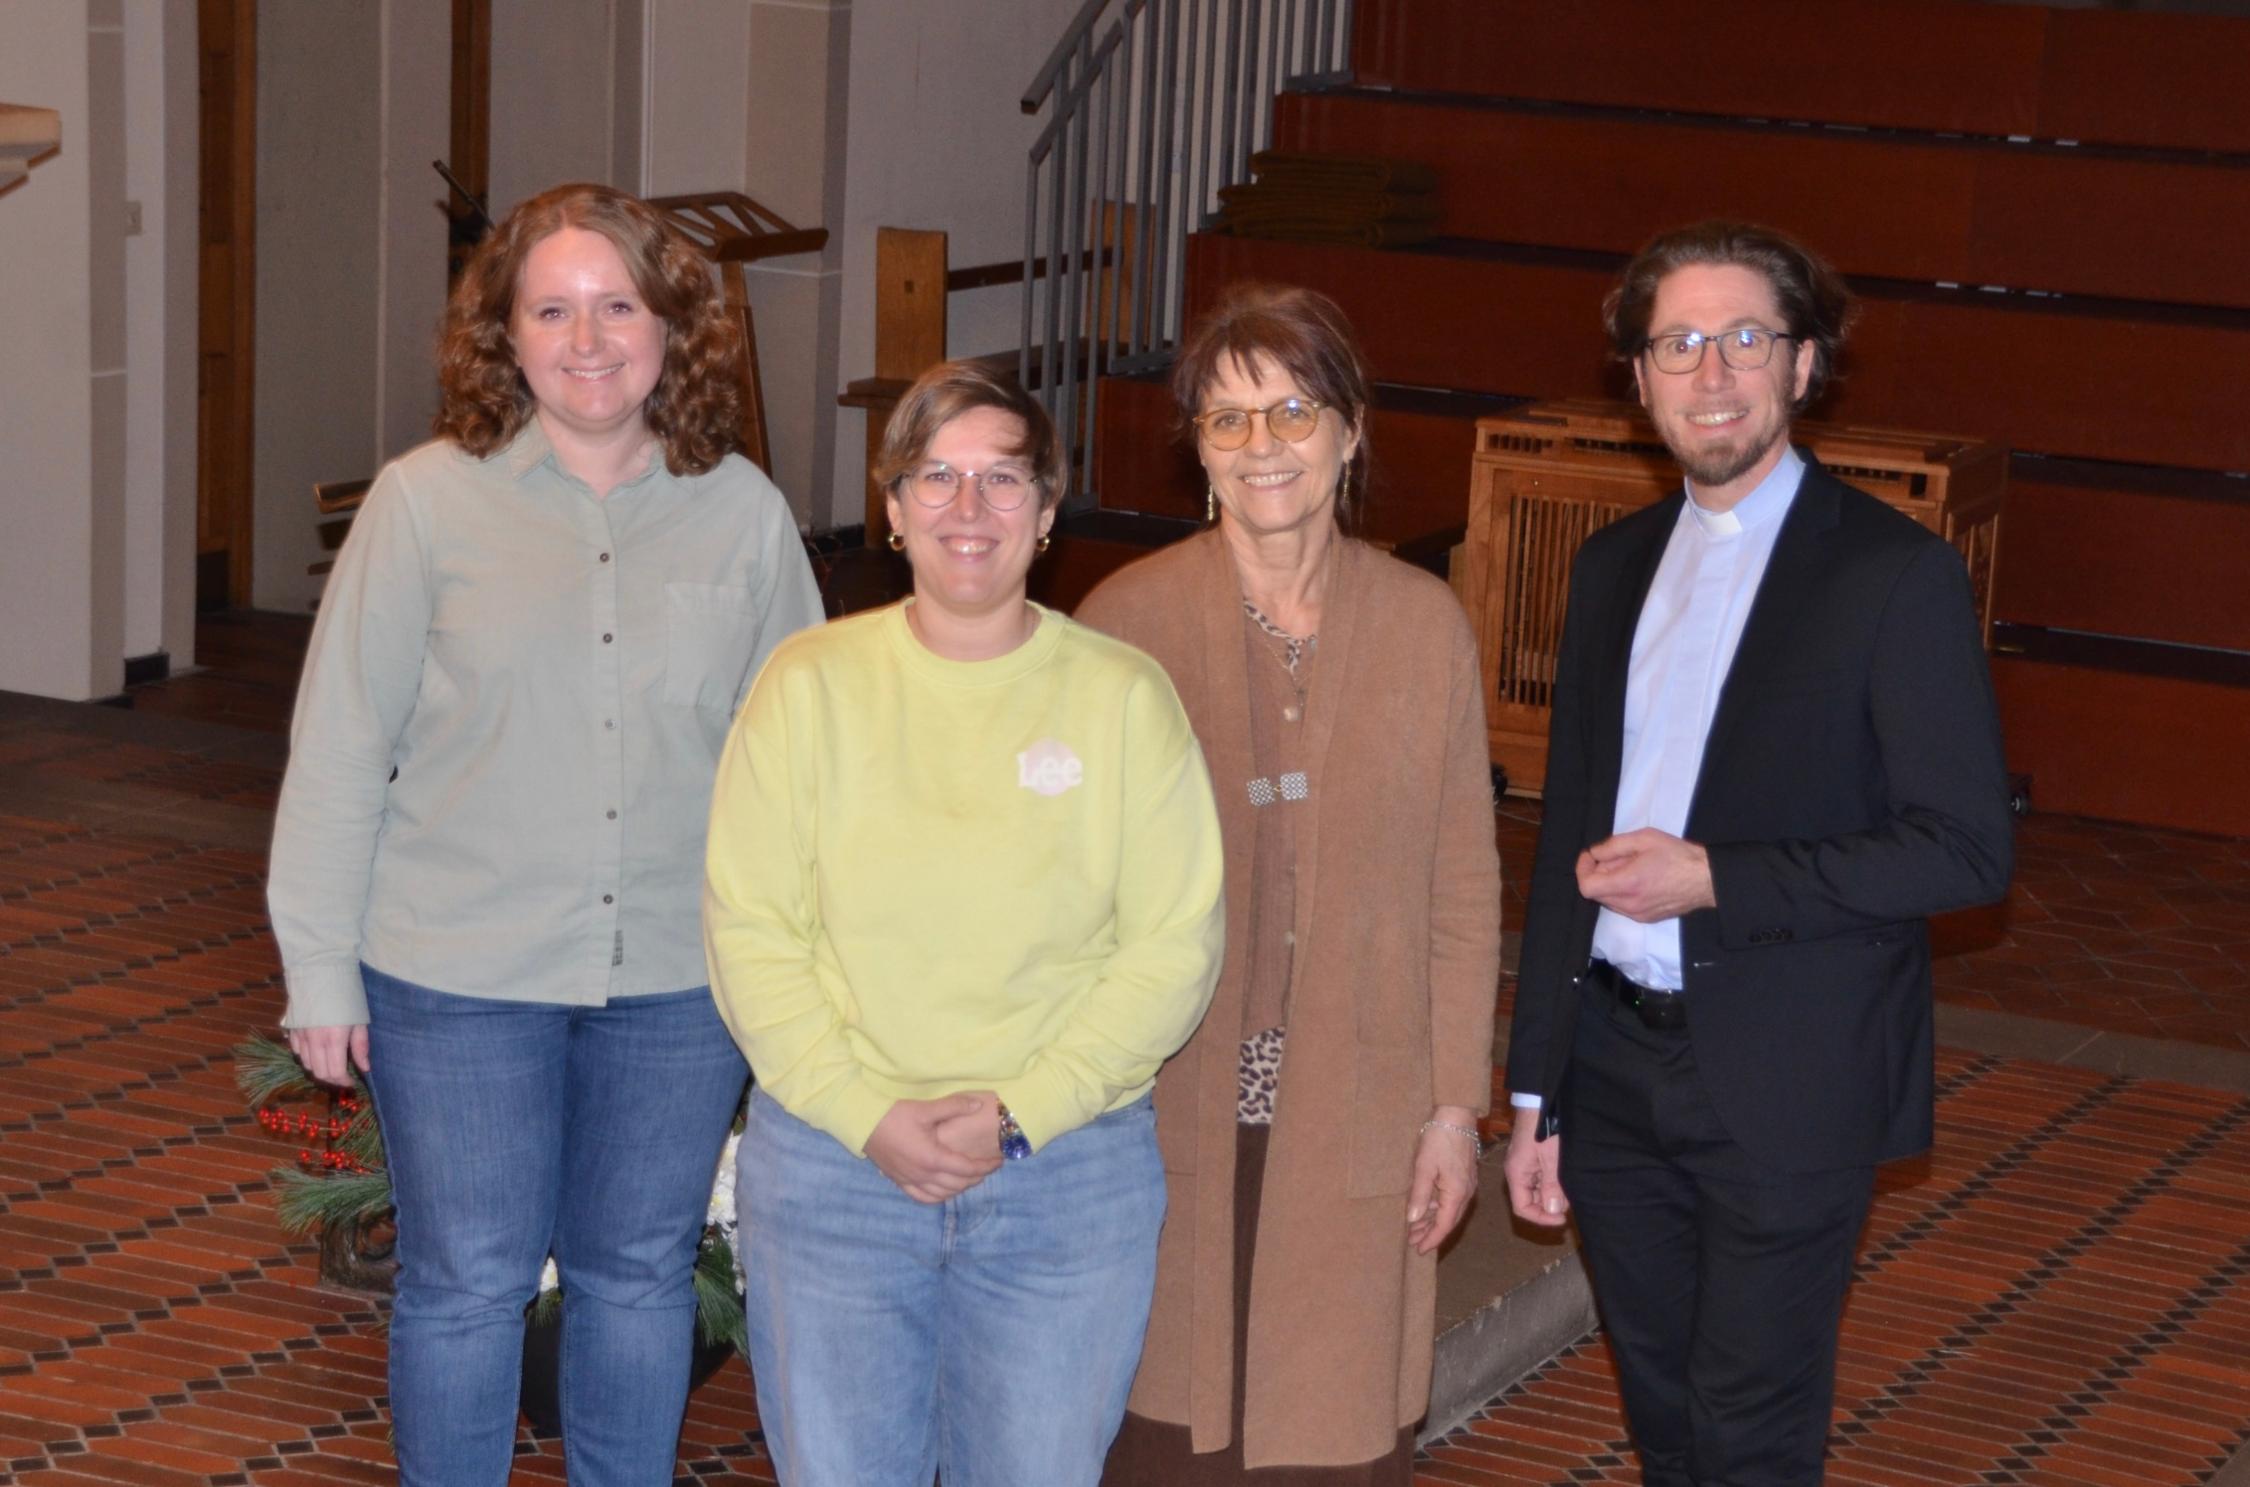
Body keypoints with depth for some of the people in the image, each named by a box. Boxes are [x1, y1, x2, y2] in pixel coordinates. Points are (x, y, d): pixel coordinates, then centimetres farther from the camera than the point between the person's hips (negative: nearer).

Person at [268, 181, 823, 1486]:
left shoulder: (745, 513, 0)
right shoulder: (429, 501, -6)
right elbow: (340, 749, -3)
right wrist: (319, 971, -3)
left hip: (680, 977, 2)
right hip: (461, 979, -2)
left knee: (640, 1271, 16)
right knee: (467, 1281, 8)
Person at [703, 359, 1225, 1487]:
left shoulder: (1124, 696, 1)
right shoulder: (810, 684, 1)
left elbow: (1175, 948, -3)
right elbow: (748, 929, -2)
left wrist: (1020, 1113, -12)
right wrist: (869, 1116, -12)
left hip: (1071, 1175, 0)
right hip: (830, 1163, 0)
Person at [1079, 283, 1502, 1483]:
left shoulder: (1425, 626, 2)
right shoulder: (1127, 620, -4)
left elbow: (1464, 890, 5)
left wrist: (1457, 1104, 3)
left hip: (1354, 1123, 1)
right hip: (1166, 1117, -1)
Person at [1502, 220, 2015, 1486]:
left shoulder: (1895, 575, -10)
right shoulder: (1615, 567, 9)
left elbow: (1969, 849, -13)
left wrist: (1713, 881, -19)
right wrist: (1534, 1091, 13)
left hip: (1785, 1093, -5)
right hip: (1614, 1069, 6)